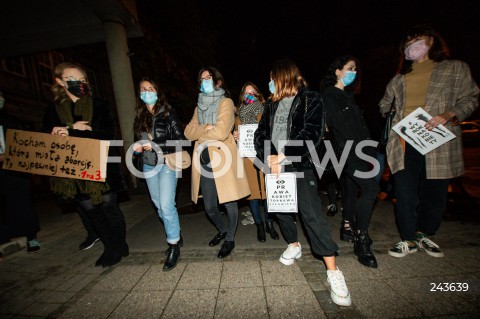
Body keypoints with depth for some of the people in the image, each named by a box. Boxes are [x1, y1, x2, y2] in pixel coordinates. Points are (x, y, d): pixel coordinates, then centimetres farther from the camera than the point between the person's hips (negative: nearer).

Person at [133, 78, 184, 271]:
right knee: (159, 206, 12)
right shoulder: (140, 117, 11)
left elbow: (179, 140, -10)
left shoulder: (168, 114, -4)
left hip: (167, 163, -6)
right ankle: (175, 236, 31)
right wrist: (138, 148, -2)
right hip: (149, 165, 6)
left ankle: (174, 246, 6)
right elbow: (138, 139, 20)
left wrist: (154, 145, -16)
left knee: (167, 206, -11)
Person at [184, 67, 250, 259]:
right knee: (209, 207, 12)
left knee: (229, 202, 6)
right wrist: (206, 128, -11)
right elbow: (188, 132, 6)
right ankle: (222, 230, 42)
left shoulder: (226, 103, 0)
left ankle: (230, 239, 29)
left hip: (223, 159, -5)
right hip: (204, 161, 6)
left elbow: (221, 132, -17)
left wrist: (199, 132, -2)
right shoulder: (199, 107, 19)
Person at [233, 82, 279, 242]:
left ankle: (269, 223, 19)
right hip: (247, 156, 1)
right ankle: (259, 225, 19)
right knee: (252, 190, 2)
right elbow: (237, 133, 16)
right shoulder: (239, 115, 15)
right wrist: (235, 136, -7)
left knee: (267, 189, -1)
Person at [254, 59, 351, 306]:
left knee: (311, 213, -12)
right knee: (280, 208, 13)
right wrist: (269, 158, -10)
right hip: (274, 165, 6)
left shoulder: (311, 100, 0)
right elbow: (260, 134, 7)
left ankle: (333, 272, 2)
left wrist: (283, 156, -19)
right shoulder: (272, 104, 15)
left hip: (300, 165, -5)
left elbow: (312, 134, -13)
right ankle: (294, 246, 37)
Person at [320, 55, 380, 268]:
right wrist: (354, 149, -17)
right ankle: (361, 240, -9)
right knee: (370, 187, -17)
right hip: (347, 152, -9)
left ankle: (347, 228, 25)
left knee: (352, 189, 11)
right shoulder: (329, 95, -4)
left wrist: (369, 151, 13)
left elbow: (359, 125, 19)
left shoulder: (347, 95, 23)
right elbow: (338, 126, -14)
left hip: (357, 152, 9)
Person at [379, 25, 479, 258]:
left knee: (434, 194, 8)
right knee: (405, 195, 0)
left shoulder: (455, 68, 10)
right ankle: (408, 240, 15)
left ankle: (423, 235, 30)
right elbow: (385, 103, 27)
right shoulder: (399, 78, 17)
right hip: (403, 144, 1)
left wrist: (449, 115, -12)